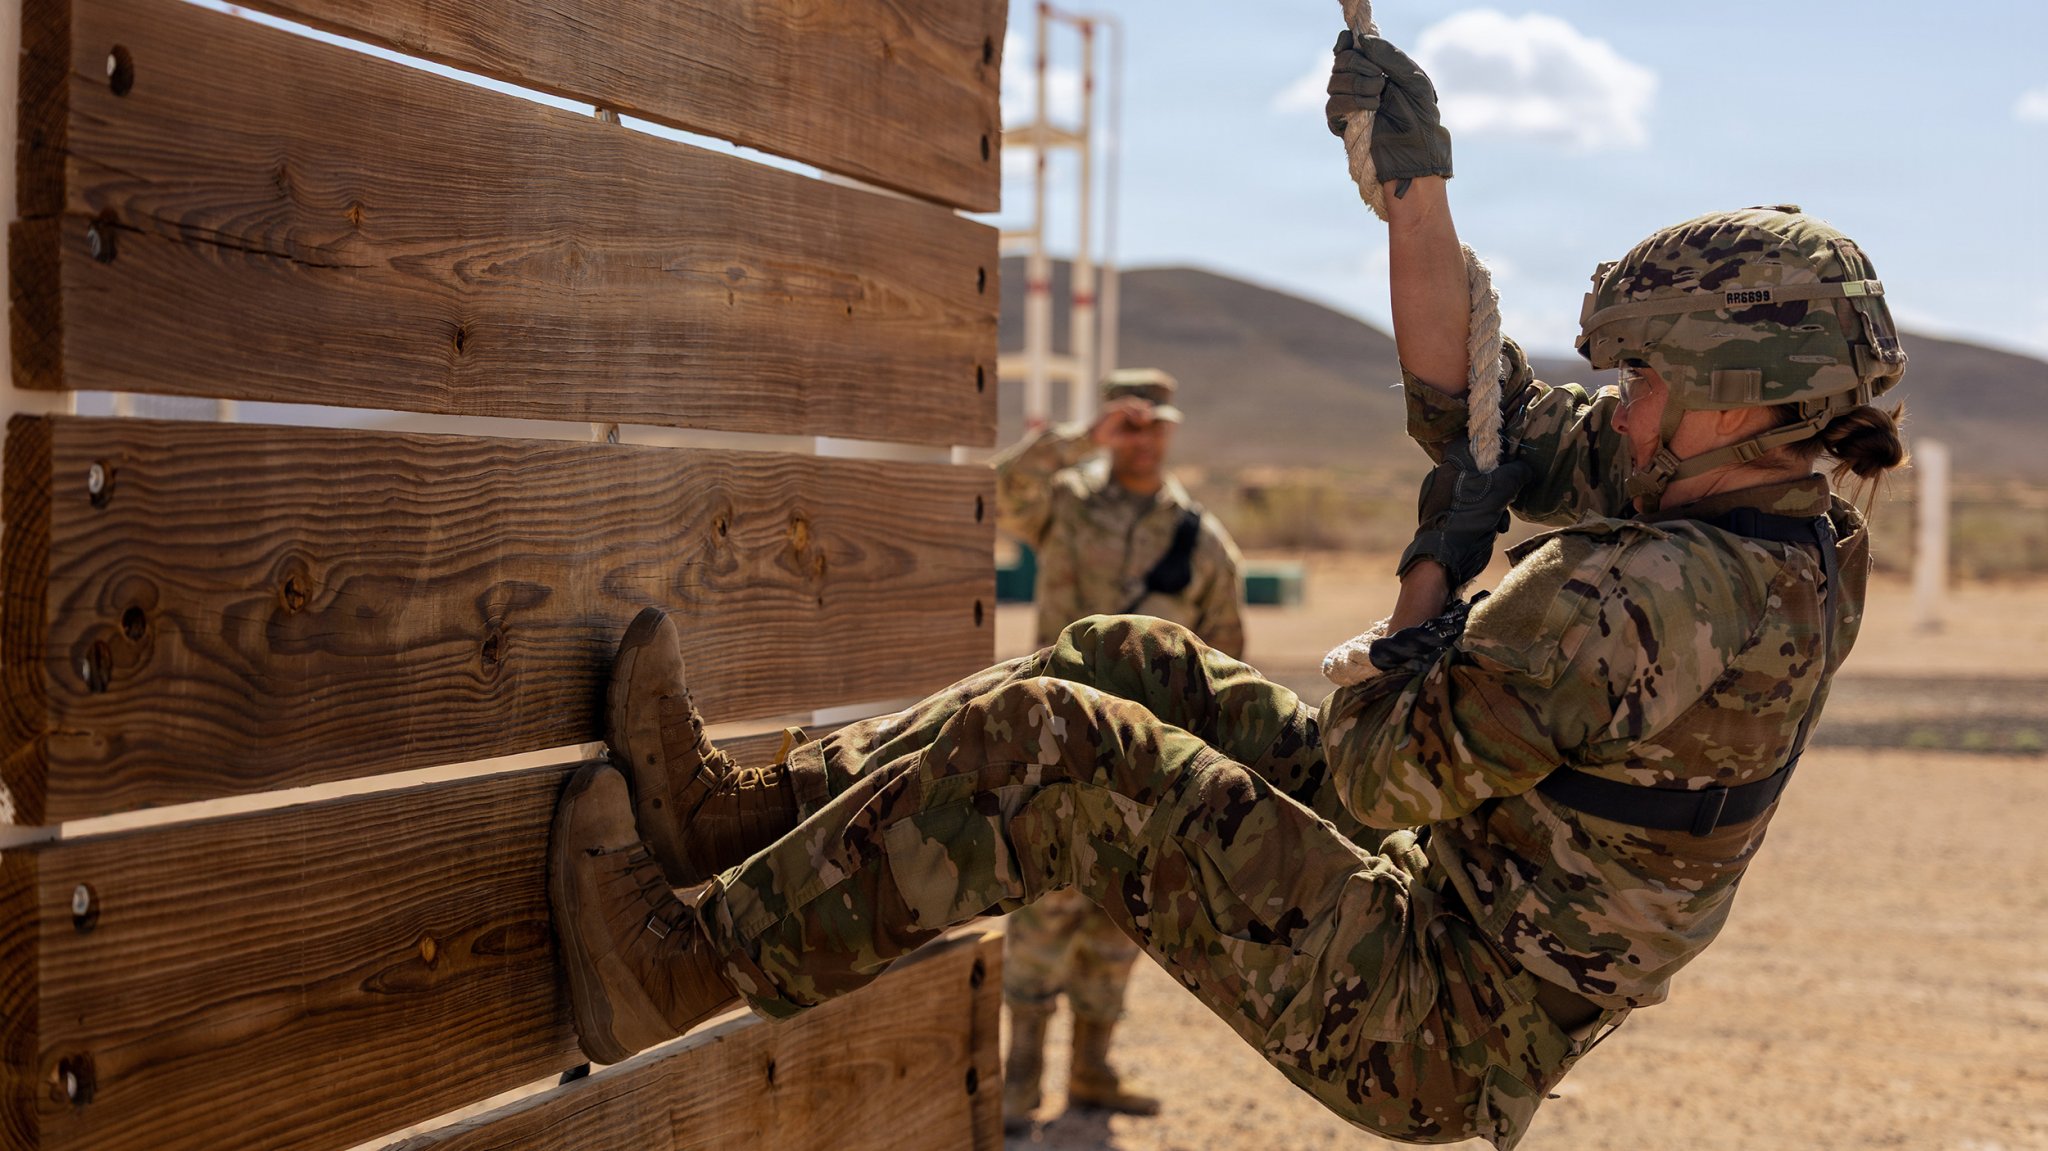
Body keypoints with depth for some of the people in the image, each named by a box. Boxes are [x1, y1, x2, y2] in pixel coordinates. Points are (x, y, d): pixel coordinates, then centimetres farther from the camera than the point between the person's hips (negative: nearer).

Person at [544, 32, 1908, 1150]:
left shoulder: (1663, 594, -29)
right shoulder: (1798, 542, 2)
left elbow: (1375, 771, -24)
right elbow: (1476, 410, 9)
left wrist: (1441, 566, -8)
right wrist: (1420, 182, 4)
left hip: (1430, 1029, -10)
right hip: (1466, 915, 10)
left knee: (1055, 749, -16)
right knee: (1131, 666, 8)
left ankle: (689, 963, -7)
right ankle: (757, 814, 9)